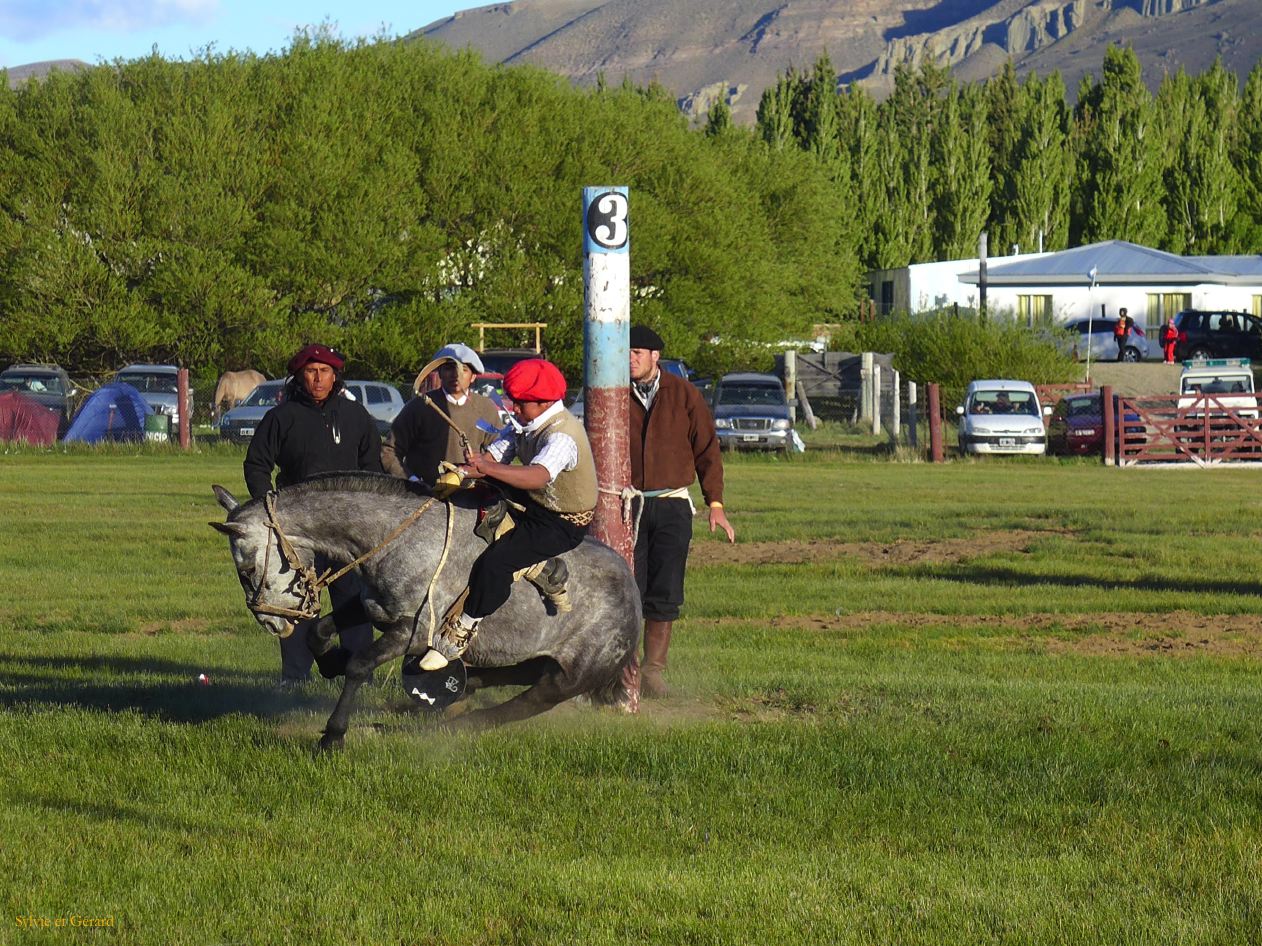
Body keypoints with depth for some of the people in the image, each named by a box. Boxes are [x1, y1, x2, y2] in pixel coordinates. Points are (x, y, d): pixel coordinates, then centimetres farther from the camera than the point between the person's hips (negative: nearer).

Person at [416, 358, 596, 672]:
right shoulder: (526, 423, 2)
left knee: (495, 561, -24)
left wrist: (490, 469, -59)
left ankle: (461, 631, -10)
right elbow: (494, 455, -2)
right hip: (534, 505, 10)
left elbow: (539, 476, -48)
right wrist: (463, 473, -22)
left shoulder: (562, 436, -29)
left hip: (563, 524, -10)